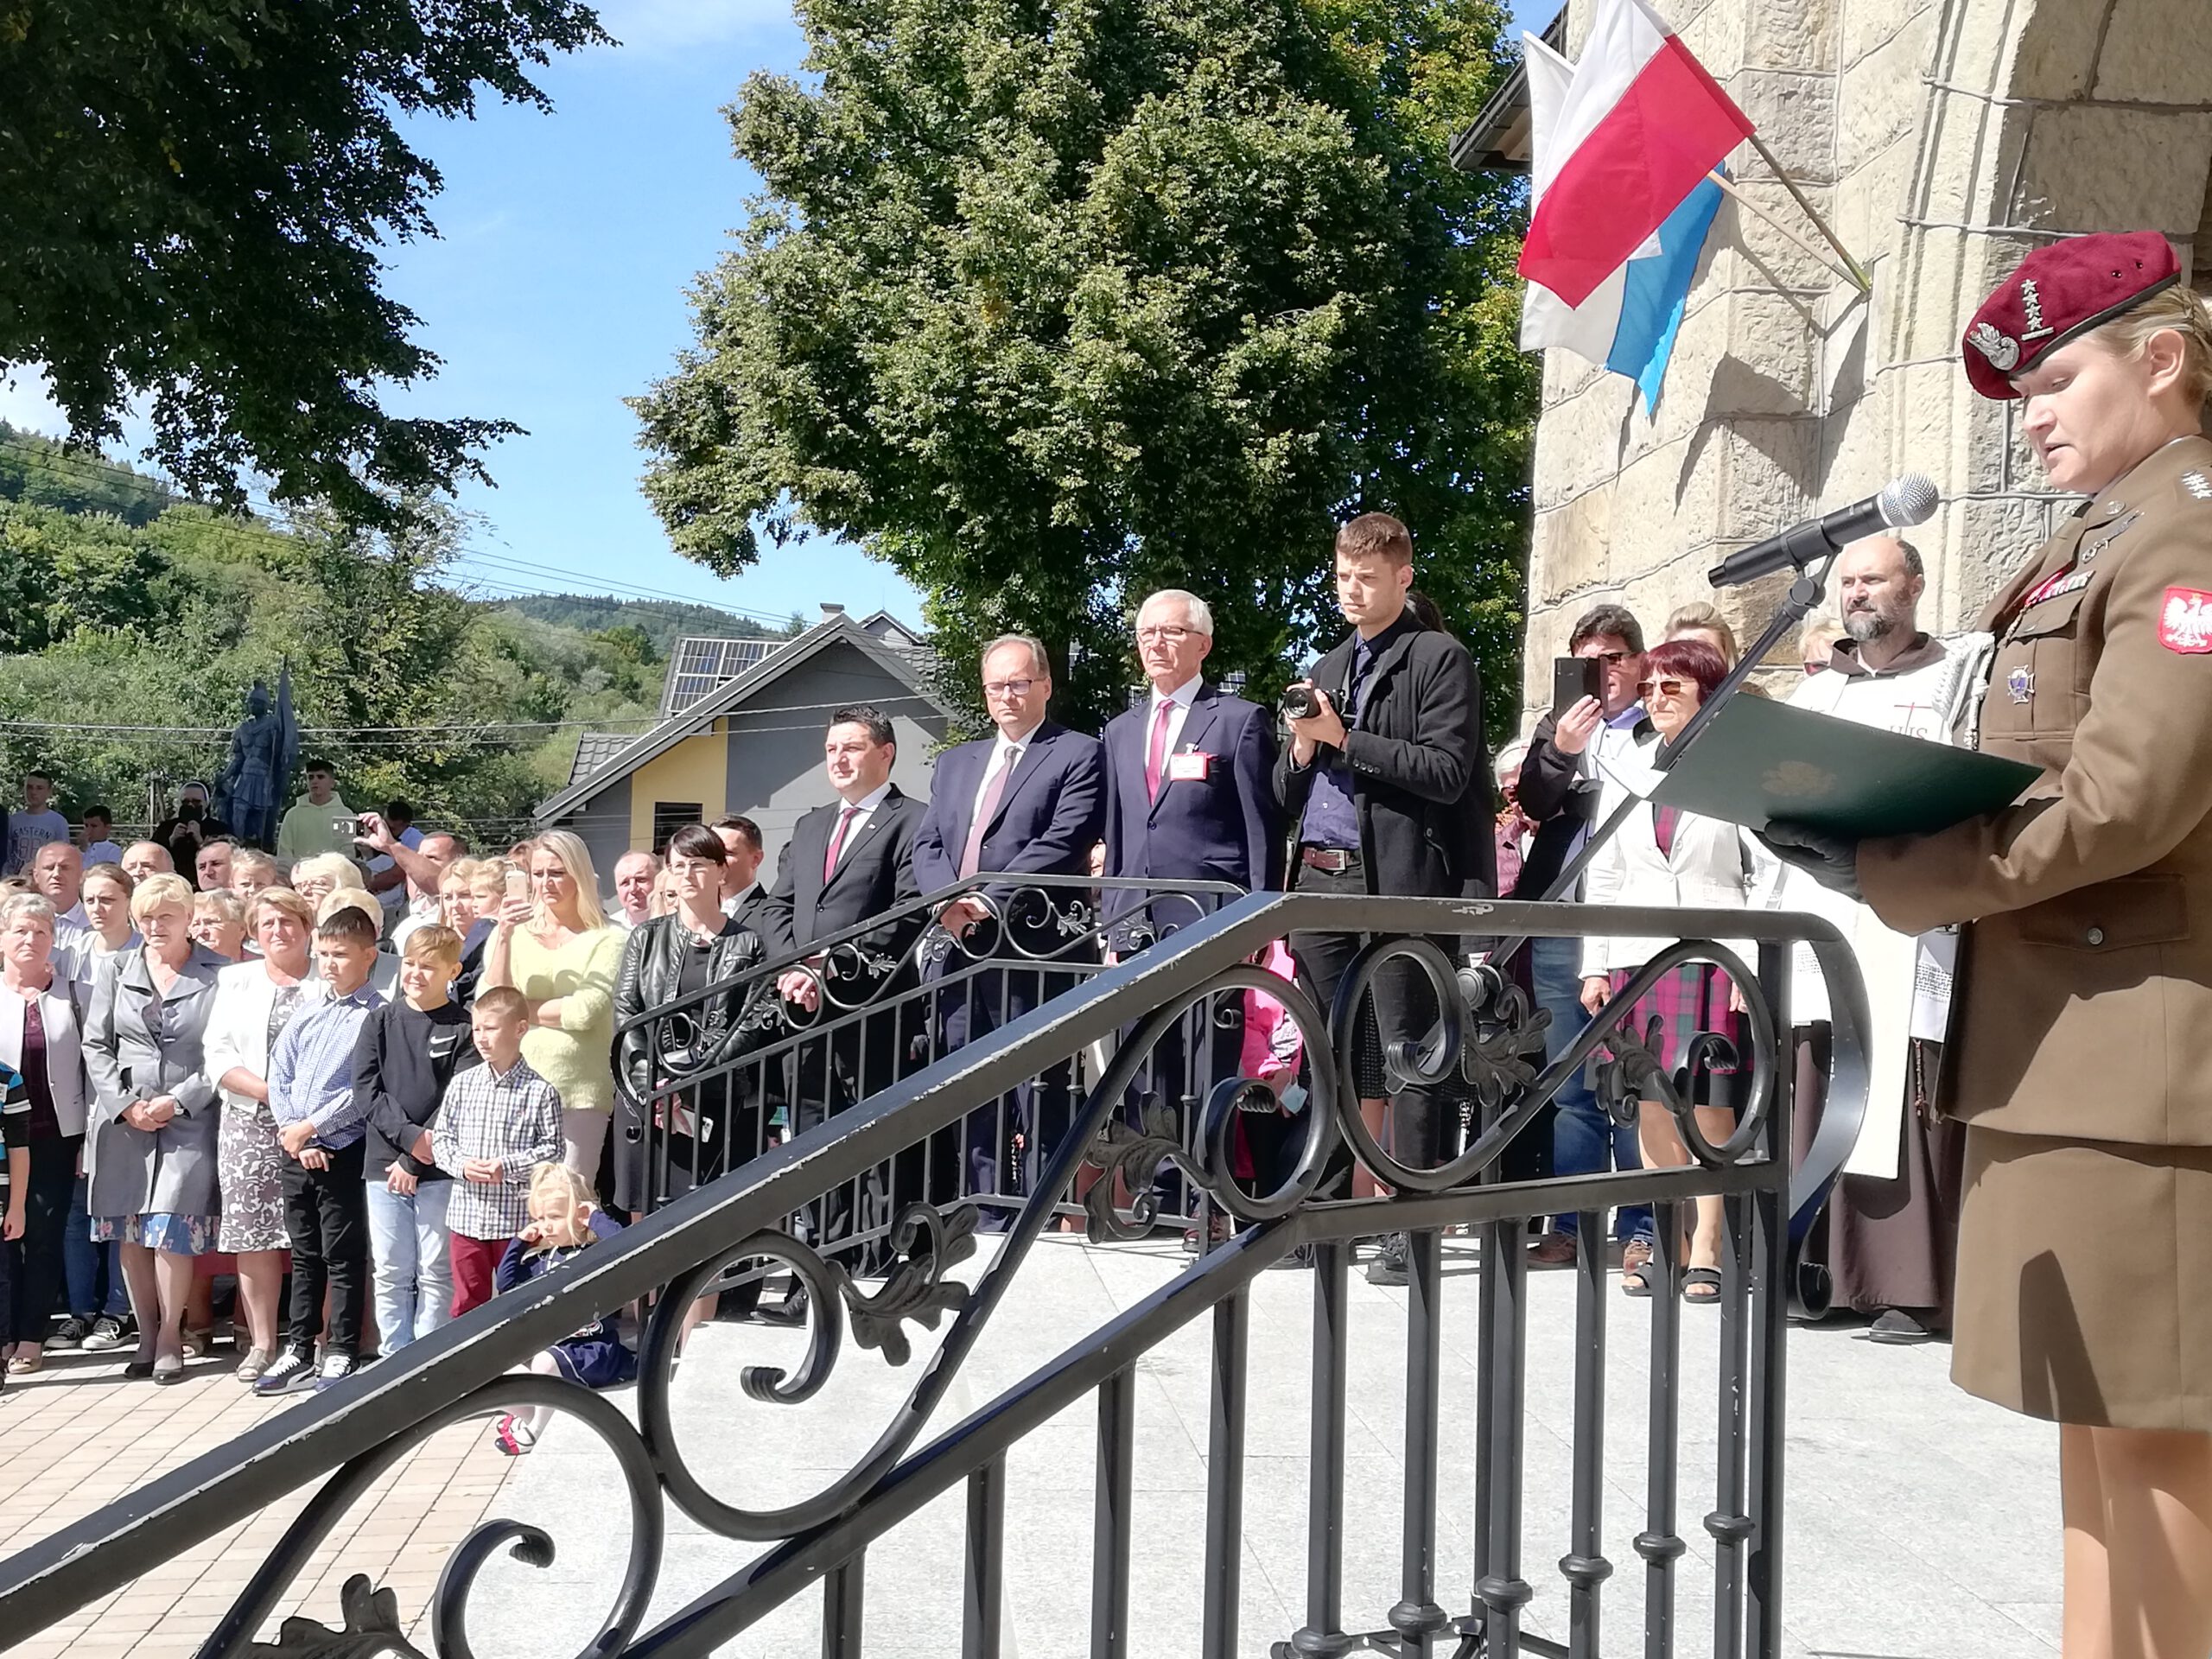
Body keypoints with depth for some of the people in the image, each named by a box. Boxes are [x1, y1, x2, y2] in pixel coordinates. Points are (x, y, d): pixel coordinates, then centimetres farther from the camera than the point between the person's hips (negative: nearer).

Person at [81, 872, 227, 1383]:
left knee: (171, 1227, -9)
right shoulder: (117, 970, 9)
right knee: (131, 1232, 6)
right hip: (123, 1119, 4)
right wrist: (127, 1104, -4)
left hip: (188, 1118, -4)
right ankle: (146, 1335, 17)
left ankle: (170, 1337, 5)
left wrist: (177, 1101, -11)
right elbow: (95, 1044, 8)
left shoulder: (217, 974, -2)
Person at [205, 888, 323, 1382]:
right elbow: (218, 1055, 4)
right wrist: (271, 1092, -10)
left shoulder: (329, 983, 5)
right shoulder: (235, 981, 13)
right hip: (250, 1124, 3)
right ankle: (262, 1342, 13)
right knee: (252, 1233, 3)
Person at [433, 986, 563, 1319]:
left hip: (517, 1218, -3)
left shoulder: (540, 1091, -6)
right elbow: (441, 1137, 7)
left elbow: (552, 1149, -6)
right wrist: (461, 1164, -11)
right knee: (468, 1302, 12)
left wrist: (508, 1167, -17)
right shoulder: (462, 1084, 4)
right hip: (467, 1214, 3)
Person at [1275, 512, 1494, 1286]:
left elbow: (1446, 773, -12)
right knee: (1340, 1056, 10)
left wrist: (1343, 739, -13)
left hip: (1399, 882, -7)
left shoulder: (1439, 659, 0)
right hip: (1321, 881, 7)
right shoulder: (1326, 669, 21)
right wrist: (1302, 750, -1)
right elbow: (1287, 794, 21)